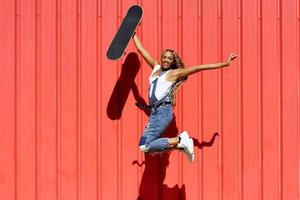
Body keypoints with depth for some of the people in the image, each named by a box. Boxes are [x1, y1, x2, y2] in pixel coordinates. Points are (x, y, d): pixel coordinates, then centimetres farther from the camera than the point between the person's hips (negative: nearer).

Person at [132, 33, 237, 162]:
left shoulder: (174, 73, 2)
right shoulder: (155, 68, 17)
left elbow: (200, 67, -3)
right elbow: (141, 49, 25)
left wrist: (225, 64, -5)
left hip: (164, 111, -7)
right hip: (154, 112, 7)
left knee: (144, 146, -19)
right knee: (150, 147, 0)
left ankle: (179, 140, -7)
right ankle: (181, 144, 11)